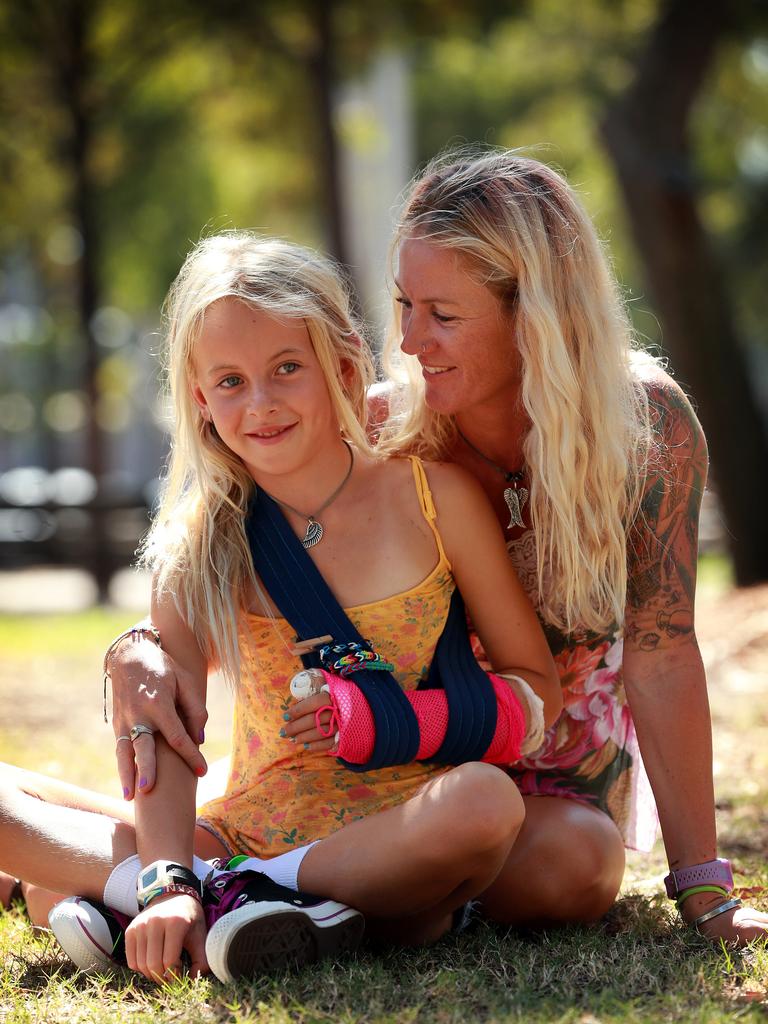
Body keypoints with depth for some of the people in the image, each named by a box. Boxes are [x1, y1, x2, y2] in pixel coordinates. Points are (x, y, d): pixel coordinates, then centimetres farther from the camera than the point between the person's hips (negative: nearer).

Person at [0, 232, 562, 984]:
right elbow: (165, 728, -8)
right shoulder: (201, 542, 3)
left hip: (401, 849, -2)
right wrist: (168, 881, -25)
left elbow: (537, 688, 2)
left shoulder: (432, 499, -1)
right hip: (250, 830, 2)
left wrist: (393, 720, -15)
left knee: (484, 799, -38)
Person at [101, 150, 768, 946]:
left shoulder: (648, 424, -22)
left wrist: (702, 891, -23)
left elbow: (661, 657, -21)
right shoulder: (386, 433, -21)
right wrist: (144, 651, -39)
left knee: (565, 867, -34)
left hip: (565, 761, -1)